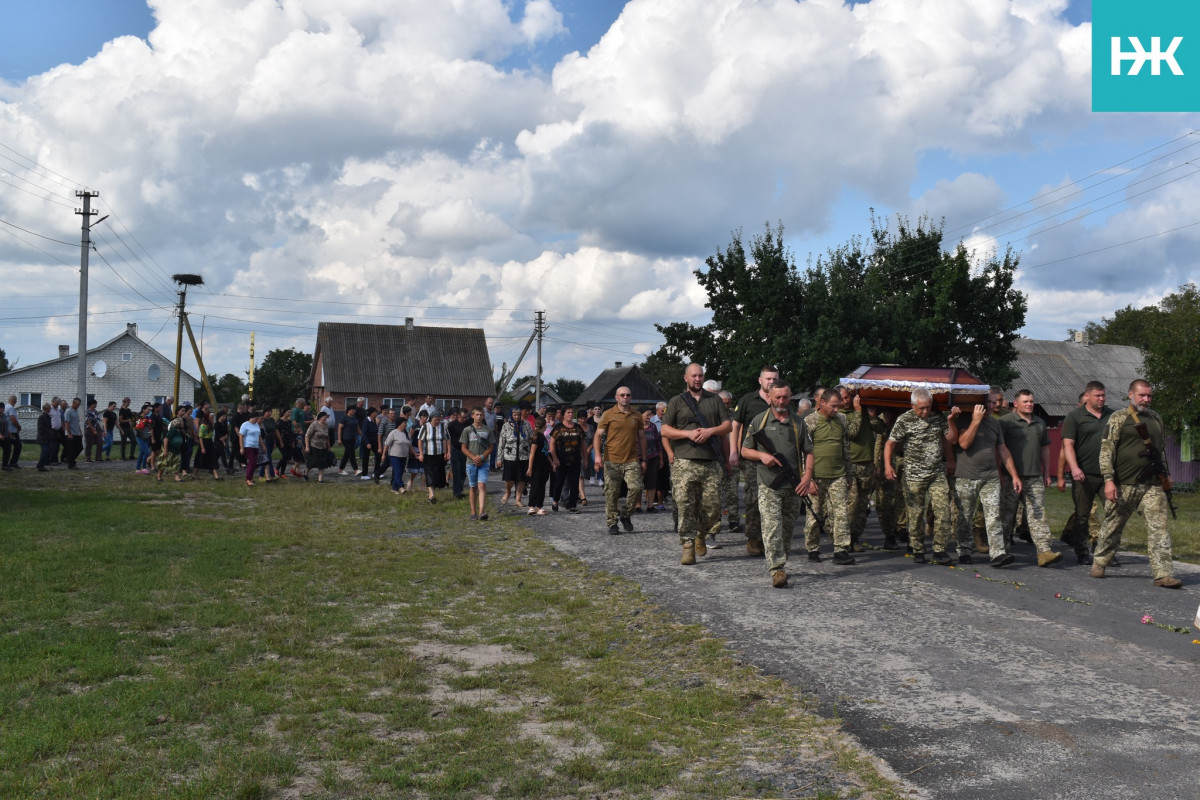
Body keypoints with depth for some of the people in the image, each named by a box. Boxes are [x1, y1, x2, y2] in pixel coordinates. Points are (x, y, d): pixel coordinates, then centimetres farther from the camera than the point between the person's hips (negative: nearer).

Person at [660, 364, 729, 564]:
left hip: (711, 463, 2)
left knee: (712, 506, 0)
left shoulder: (715, 400, 17)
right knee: (685, 506, -8)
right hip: (685, 463, -2)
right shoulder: (676, 402, 11)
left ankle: (701, 535, 26)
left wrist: (710, 431, -7)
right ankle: (688, 547, -5)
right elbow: (665, 430, 3)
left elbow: (728, 425, 11)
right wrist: (689, 433, -10)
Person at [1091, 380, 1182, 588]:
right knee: (1112, 526, 7)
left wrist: (1166, 473, 21)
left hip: (1153, 485, 4)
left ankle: (1164, 574, -6)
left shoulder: (1156, 418, 15)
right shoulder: (1119, 418, -3)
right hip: (1125, 484, -4)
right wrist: (1109, 480, -16)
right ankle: (1100, 563, 24)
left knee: (1159, 528, -4)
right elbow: (1106, 449, -9)